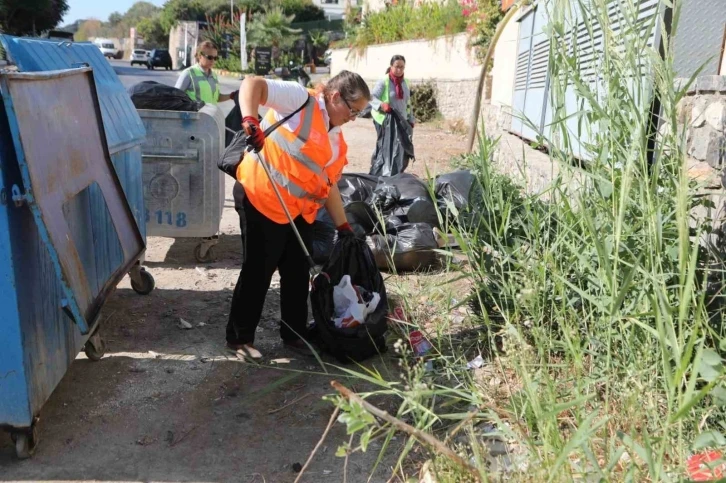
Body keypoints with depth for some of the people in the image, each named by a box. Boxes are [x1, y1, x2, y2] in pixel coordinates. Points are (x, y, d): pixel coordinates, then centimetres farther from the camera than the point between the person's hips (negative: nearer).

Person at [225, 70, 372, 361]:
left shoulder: (336, 140, 13)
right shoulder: (301, 100, -10)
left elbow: (328, 184, 18)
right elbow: (252, 84, -18)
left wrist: (343, 226, 15)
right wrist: (250, 121, -36)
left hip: (299, 210, 8)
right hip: (260, 199, -8)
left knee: (298, 273, 14)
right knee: (257, 272, 1)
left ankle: (294, 334, 31)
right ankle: (239, 338, 18)